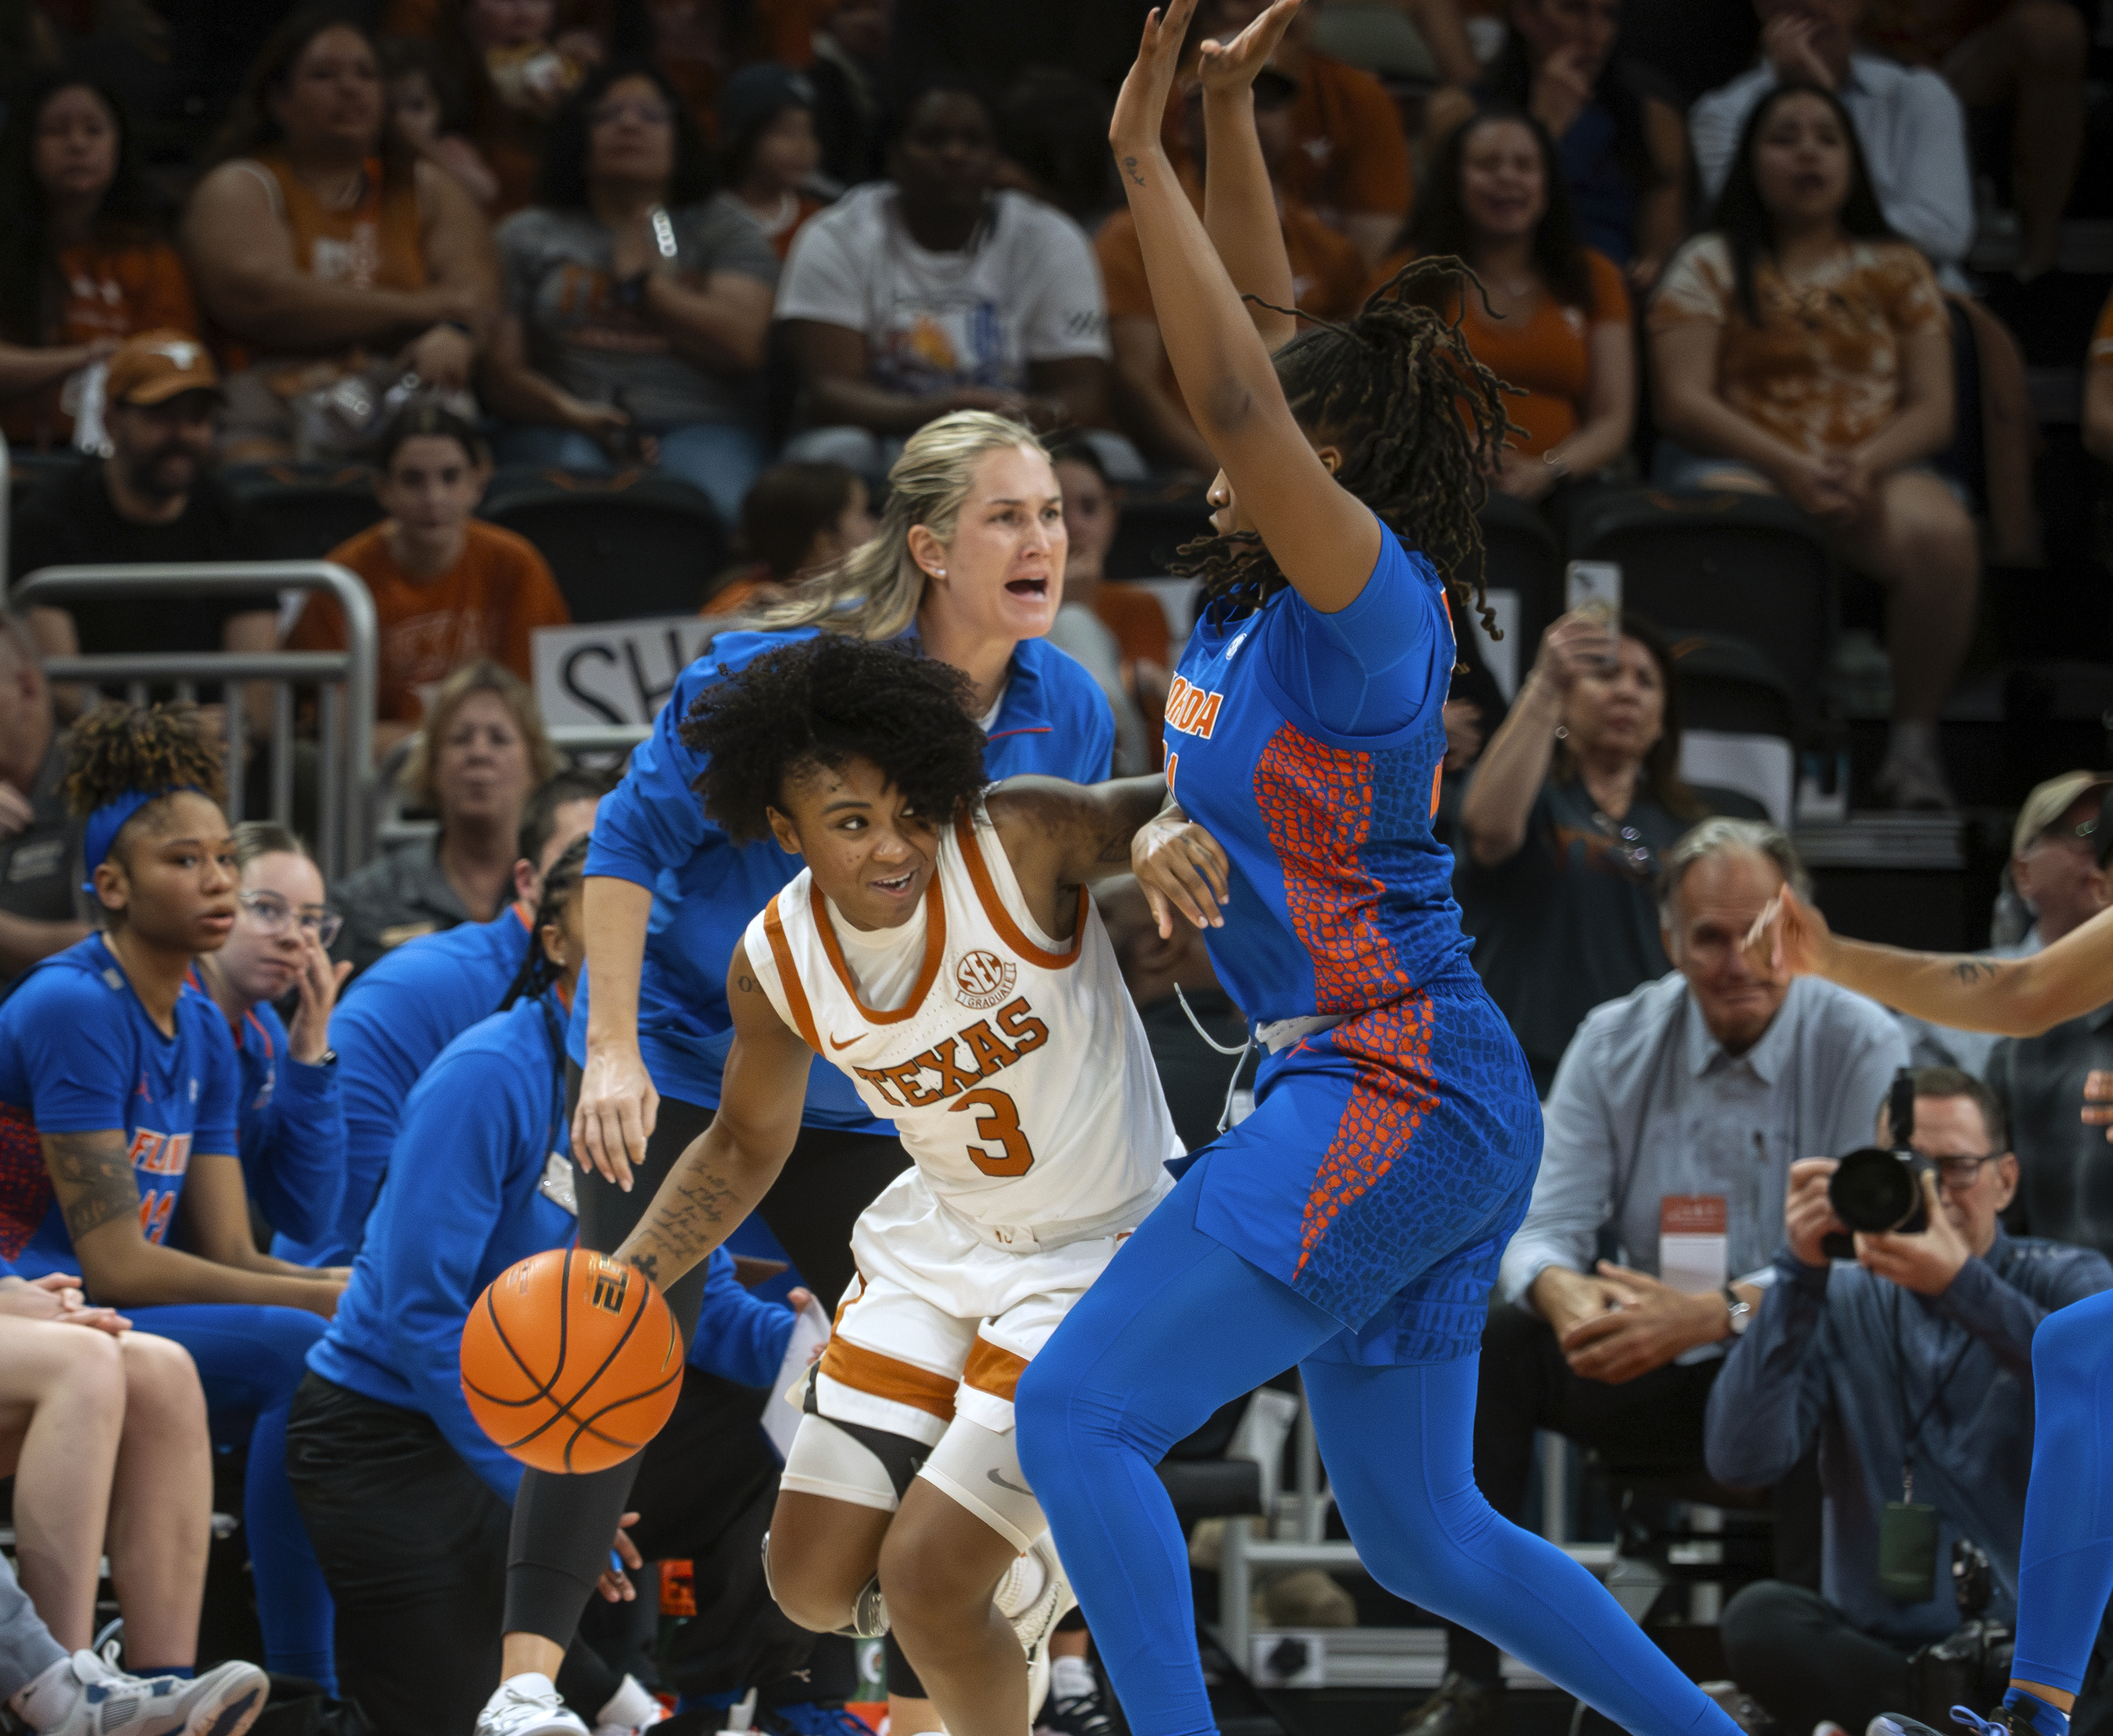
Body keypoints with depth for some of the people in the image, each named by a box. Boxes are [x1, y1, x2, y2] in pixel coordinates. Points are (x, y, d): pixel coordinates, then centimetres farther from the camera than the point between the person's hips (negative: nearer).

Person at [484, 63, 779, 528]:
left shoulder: (725, 230, 18)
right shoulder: (529, 236, 19)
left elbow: (742, 344, 1)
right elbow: (500, 372, 7)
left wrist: (644, 280, 7)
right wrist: (570, 412, -13)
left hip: (697, 424, 0)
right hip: (567, 432, 0)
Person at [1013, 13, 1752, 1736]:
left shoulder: (1370, 596, -13)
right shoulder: (1250, 595, 10)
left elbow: (1237, 396, -26)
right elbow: (1262, 336, 17)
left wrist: (1145, 155, -23)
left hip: (1391, 1101, -10)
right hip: (1370, 1098, 10)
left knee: (1077, 1416, -13)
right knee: (1425, 1539, 15)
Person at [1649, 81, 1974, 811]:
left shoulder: (1896, 271, 20)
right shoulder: (1711, 266, 13)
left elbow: (1933, 410, 11)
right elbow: (1684, 402, 1)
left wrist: (1866, 465, -12)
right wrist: (1788, 464, -14)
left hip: (1874, 470, 2)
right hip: (1740, 464, -2)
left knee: (1943, 532, -35)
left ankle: (1913, 742, -26)